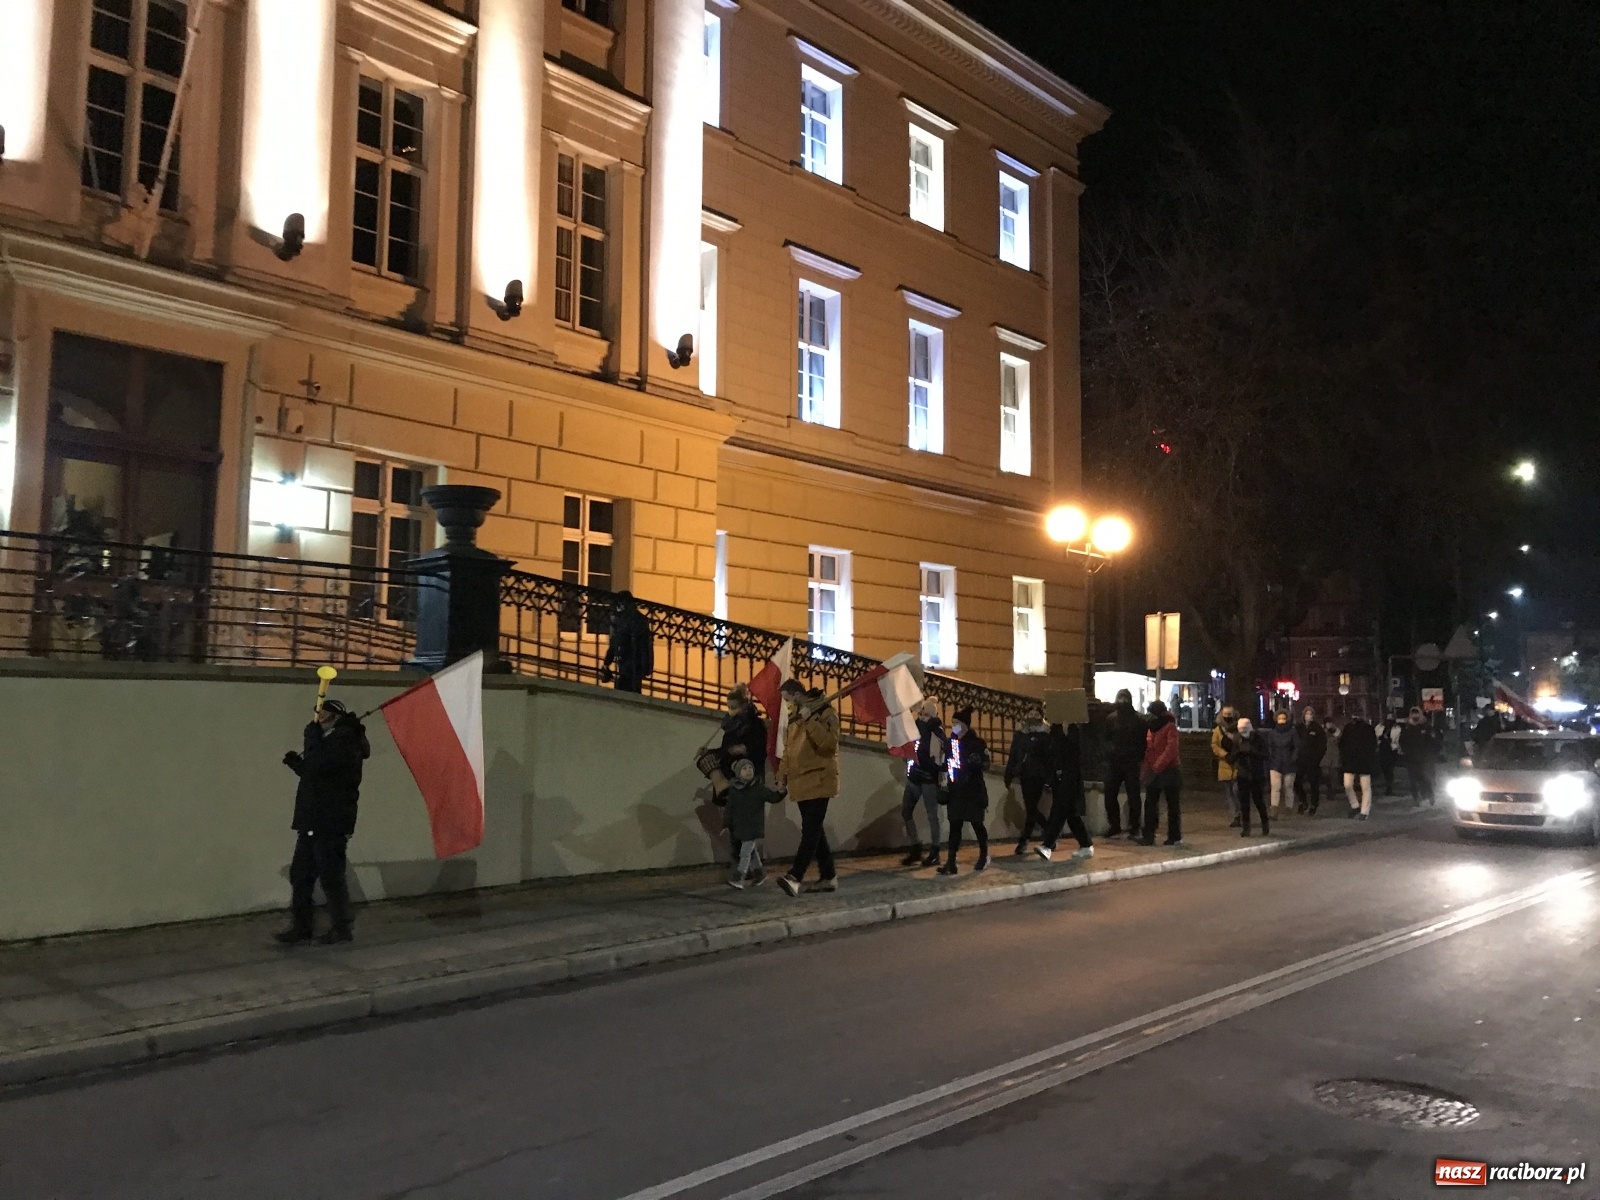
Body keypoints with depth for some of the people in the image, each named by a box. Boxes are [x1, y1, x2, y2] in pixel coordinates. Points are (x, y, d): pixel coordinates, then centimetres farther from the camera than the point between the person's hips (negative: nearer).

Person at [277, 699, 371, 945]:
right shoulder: (329, 740, 20)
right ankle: (301, 926, 18)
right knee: (300, 876, 11)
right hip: (312, 822, 10)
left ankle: (343, 927, 6)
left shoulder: (345, 741, -12)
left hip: (331, 824, -10)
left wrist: (312, 736, -10)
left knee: (331, 876, -4)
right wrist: (297, 763, 10)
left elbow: (318, 766, -23)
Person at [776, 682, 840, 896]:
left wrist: (809, 720, -23)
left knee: (810, 830, -14)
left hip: (818, 781, -8)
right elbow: (788, 750, 23)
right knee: (814, 830, 9)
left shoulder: (824, 712, -7)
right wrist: (783, 776, 14)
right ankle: (828, 878, 15)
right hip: (801, 782, 8)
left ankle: (794, 878, -24)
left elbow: (830, 742, -22)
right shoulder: (793, 718, 16)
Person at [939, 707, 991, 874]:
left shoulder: (977, 743, -8)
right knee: (955, 825, 0)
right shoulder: (951, 741, 6)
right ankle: (951, 863, -2)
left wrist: (977, 760, -32)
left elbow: (986, 763, -14)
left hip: (973, 790, -4)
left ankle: (984, 855, 30)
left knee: (976, 823, 8)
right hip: (956, 790, 4)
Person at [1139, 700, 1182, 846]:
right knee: (1150, 804, 3)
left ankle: (1174, 836, 10)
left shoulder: (1170, 727, -10)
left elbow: (1171, 749, -19)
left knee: (1172, 805, 3)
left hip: (1169, 771, -7)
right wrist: (1147, 767, 4)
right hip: (1153, 771, 7)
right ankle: (1148, 835, 5)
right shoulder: (1152, 727, 13)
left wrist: (1158, 765, -22)